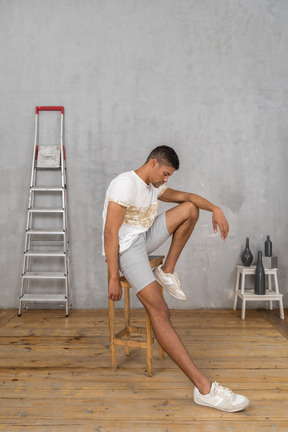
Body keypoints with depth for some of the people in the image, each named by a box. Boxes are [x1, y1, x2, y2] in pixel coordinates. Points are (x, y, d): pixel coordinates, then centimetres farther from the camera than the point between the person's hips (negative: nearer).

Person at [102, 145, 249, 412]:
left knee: (190, 208, 5)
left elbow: (185, 196, 17)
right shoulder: (126, 184, -18)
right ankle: (204, 388, -28)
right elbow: (110, 233, -23)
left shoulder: (154, 187, 11)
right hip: (126, 248, -9)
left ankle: (167, 272, 2)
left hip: (145, 240, 9)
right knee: (158, 311, -25)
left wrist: (215, 209, -2)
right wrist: (113, 278, -26)